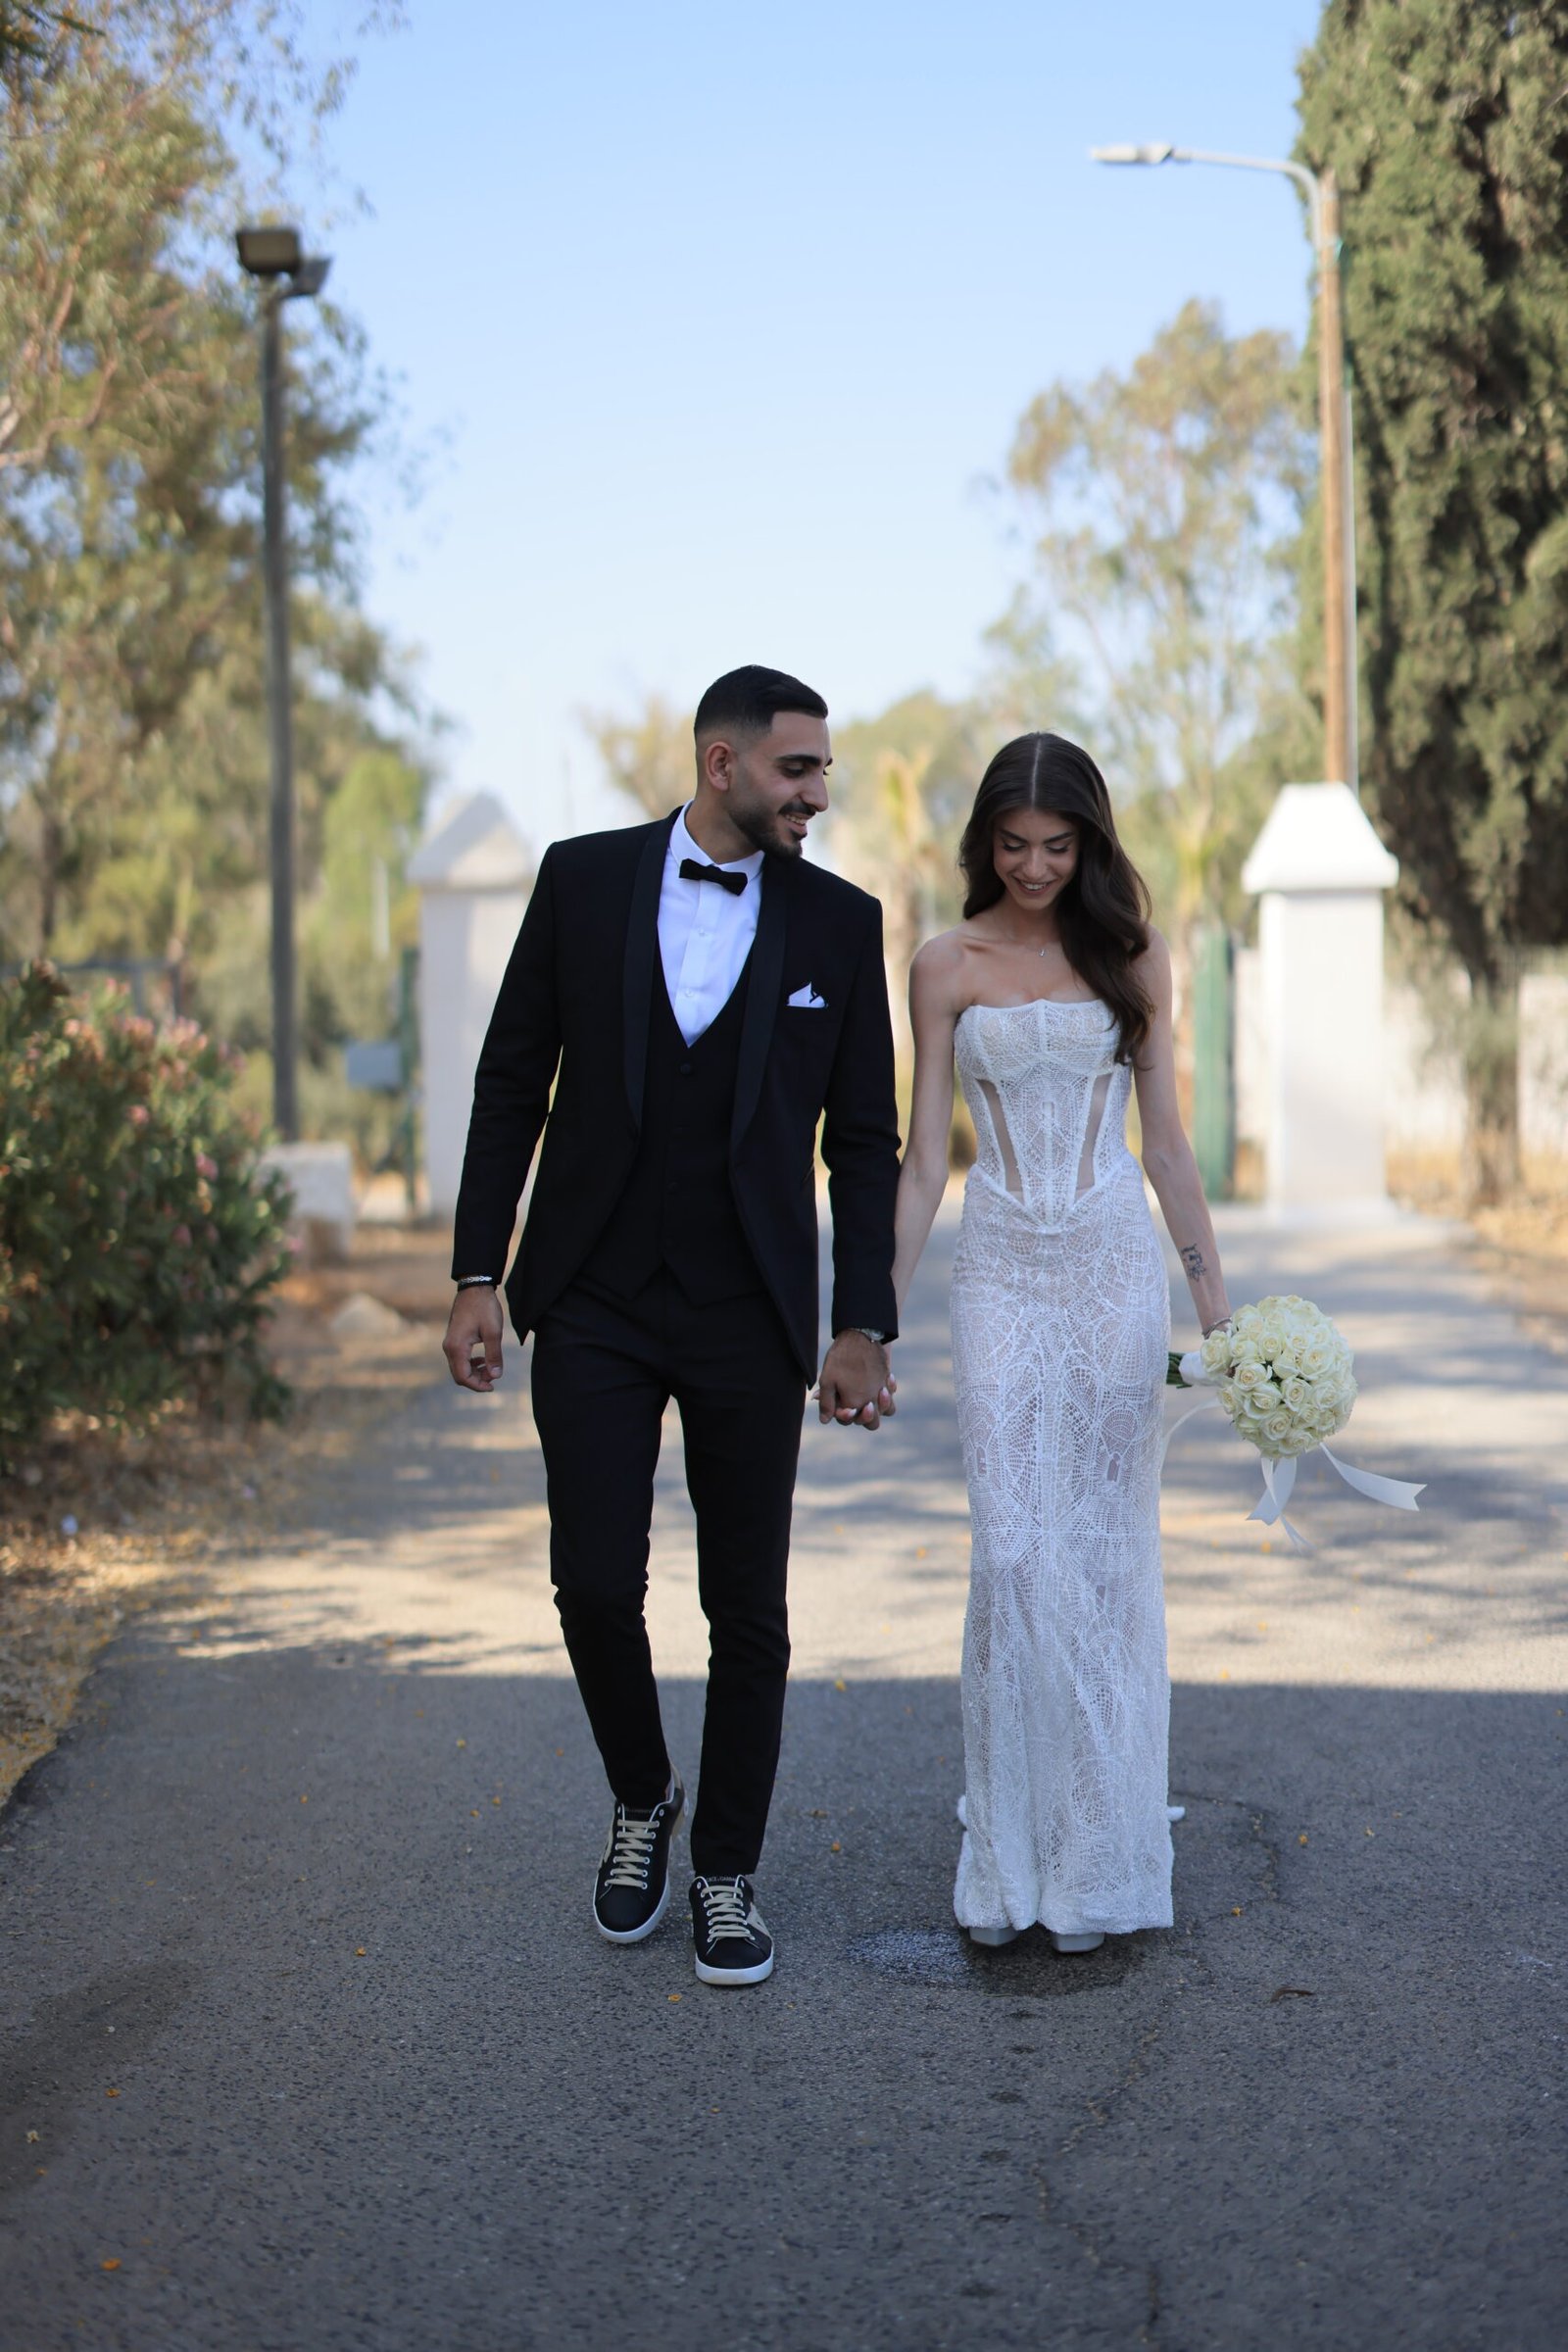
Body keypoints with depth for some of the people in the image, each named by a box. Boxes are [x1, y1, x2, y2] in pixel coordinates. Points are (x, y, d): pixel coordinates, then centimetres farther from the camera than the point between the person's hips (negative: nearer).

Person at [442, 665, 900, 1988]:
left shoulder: (839, 922, 1)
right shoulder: (583, 880, 1)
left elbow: (863, 1138, 4)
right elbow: (513, 1086, 4)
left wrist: (865, 1327, -2)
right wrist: (478, 1275, -2)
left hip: (750, 1315, 0)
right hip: (593, 1302, 0)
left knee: (748, 1609, 5)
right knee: (596, 1584, -3)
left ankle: (728, 1873, 21)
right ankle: (643, 1803, 26)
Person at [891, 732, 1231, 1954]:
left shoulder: (1132, 953, 6)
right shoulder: (948, 966, 4)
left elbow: (1167, 1136, 8)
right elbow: (924, 1158, 4)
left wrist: (1215, 1289, 4)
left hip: (1116, 1267, 1)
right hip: (1003, 1271, -1)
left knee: (1106, 1554, 3)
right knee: (1014, 1554, -7)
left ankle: (1094, 1857, 13)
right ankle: (1009, 1854, 3)